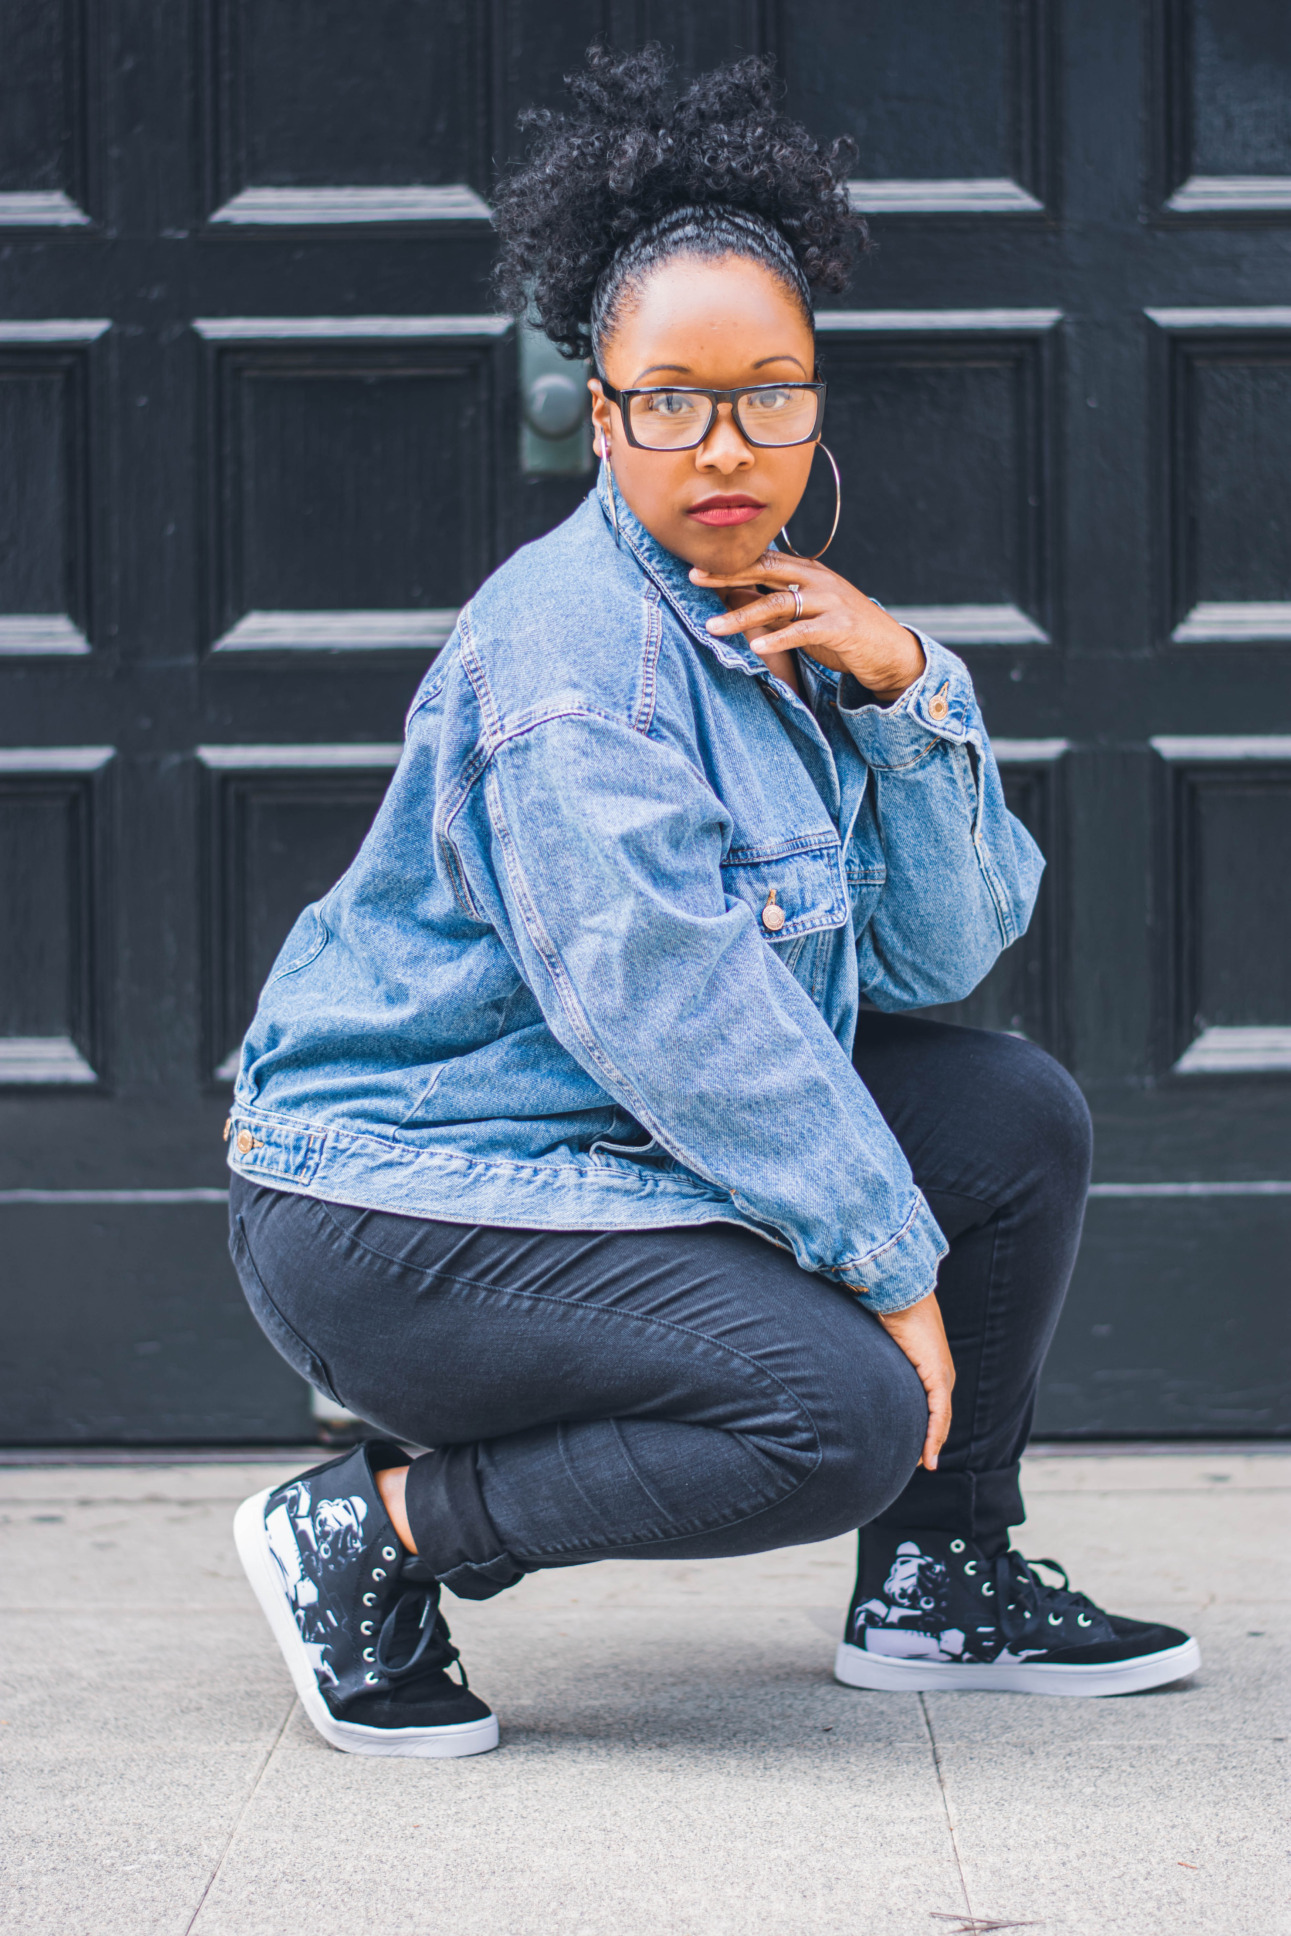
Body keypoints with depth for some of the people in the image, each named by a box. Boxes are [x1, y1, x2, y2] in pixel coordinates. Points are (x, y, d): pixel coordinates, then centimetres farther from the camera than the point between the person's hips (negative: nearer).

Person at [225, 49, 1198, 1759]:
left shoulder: (789, 621, 8)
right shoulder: (571, 657, -20)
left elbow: (934, 958, 4)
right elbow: (679, 1020, -24)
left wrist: (905, 691, -10)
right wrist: (891, 1261, -19)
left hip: (633, 1158, 9)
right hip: (401, 1207, -9)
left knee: (1021, 1117, 4)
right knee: (843, 1411, -25)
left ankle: (942, 1584, 16)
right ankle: (369, 1534, -10)